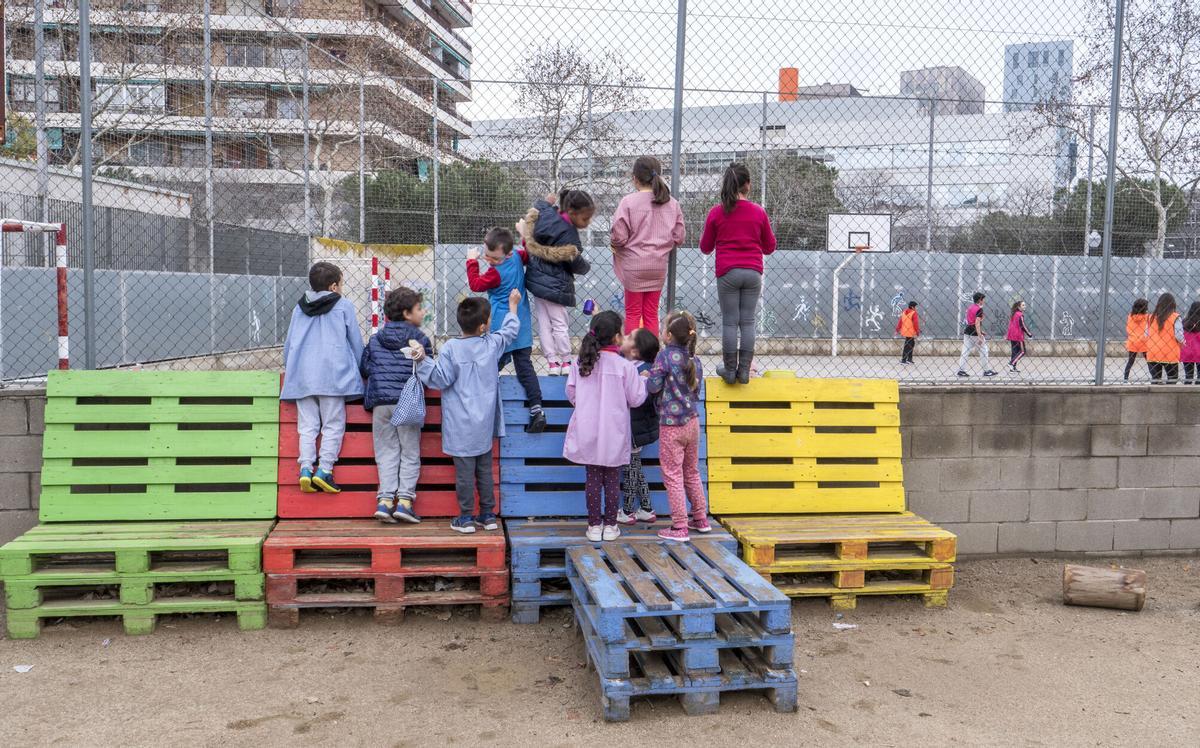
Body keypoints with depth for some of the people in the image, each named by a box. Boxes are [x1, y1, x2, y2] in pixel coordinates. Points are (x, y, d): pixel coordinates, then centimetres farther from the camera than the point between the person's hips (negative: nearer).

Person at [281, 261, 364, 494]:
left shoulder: (299, 309, 16)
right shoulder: (343, 306, 5)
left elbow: (288, 344, 18)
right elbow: (356, 343, 6)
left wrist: (289, 368, 32)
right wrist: (359, 370, 19)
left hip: (302, 376, 4)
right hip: (332, 375, -4)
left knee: (307, 425, 6)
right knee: (333, 425, 0)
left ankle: (306, 468, -6)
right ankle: (324, 469, -10)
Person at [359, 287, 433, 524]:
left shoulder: (375, 339, 12)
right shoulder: (420, 339, 2)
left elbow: (363, 368, 13)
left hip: (380, 402, 3)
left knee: (386, 452, 9)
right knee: (410, 453, 6)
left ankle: (385, 500, -1)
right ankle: (404, 500, -1)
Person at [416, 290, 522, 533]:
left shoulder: (450, 348, -12)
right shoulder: (492, 344, 0)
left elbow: (441, 379, -13)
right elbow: (511, 330, 19)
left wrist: (423, 361, -11)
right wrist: (513, 305, 34)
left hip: (461, 426, -4)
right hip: (484, 424, 4)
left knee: (464, 471, 1)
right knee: (485, 469, 13)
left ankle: (465, 518, 7)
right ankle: (488, 515, 18)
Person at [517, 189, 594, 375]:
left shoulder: (546, 213, -8)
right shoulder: (570, 237, -23)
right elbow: (578, 265, -10)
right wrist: (586, 267, 10)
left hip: (536, 279, 7)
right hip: (555, 286, -7)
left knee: (544, 322, 11)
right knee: (559, 324, 7)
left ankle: (552, 362, 16)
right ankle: (566, 362, 19)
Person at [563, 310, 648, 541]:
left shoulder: (581, 363, -2)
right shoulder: (625, 366, -11)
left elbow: (571, 394, 4)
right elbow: (635, 399, -5)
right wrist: (643, 380, 12)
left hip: (588, 433, 3)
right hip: (614, 435, -2)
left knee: (593, 479, 10)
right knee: (612, 480, 8)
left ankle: (594, 525, 15)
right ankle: (610, 525, 15)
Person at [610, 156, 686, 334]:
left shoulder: (628, 201, -14)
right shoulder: (672, 204, 0)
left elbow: (619, 237, -15)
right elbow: (678, 237, 2)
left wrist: (612, 243, 7)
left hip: (634, 265, -4)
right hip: (659, 266, 4)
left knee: (633, 313, 8)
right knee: (651, 313, 14)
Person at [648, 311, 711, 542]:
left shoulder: (666, 356, -15)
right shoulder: (694, 360, 4)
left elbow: (653, 386, -15)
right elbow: (695, 390, 11)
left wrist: (648, 377, 4)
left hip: (671, 425, -6)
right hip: (692, 422, 7)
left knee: (673, 476, 2)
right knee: (692, 472, 20)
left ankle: (679, 527, 6)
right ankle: (701, 519, 28)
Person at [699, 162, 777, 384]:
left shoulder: (716, 213, -2)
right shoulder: (759, 212, 1)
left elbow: (705, 247, 6)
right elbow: (769, 247, 10)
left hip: (727, 273, -1)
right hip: (753, 273, 1)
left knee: (730, 322, 4)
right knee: (748, 322, 6)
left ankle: (729, 370, 8)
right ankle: (744, 371, 8)